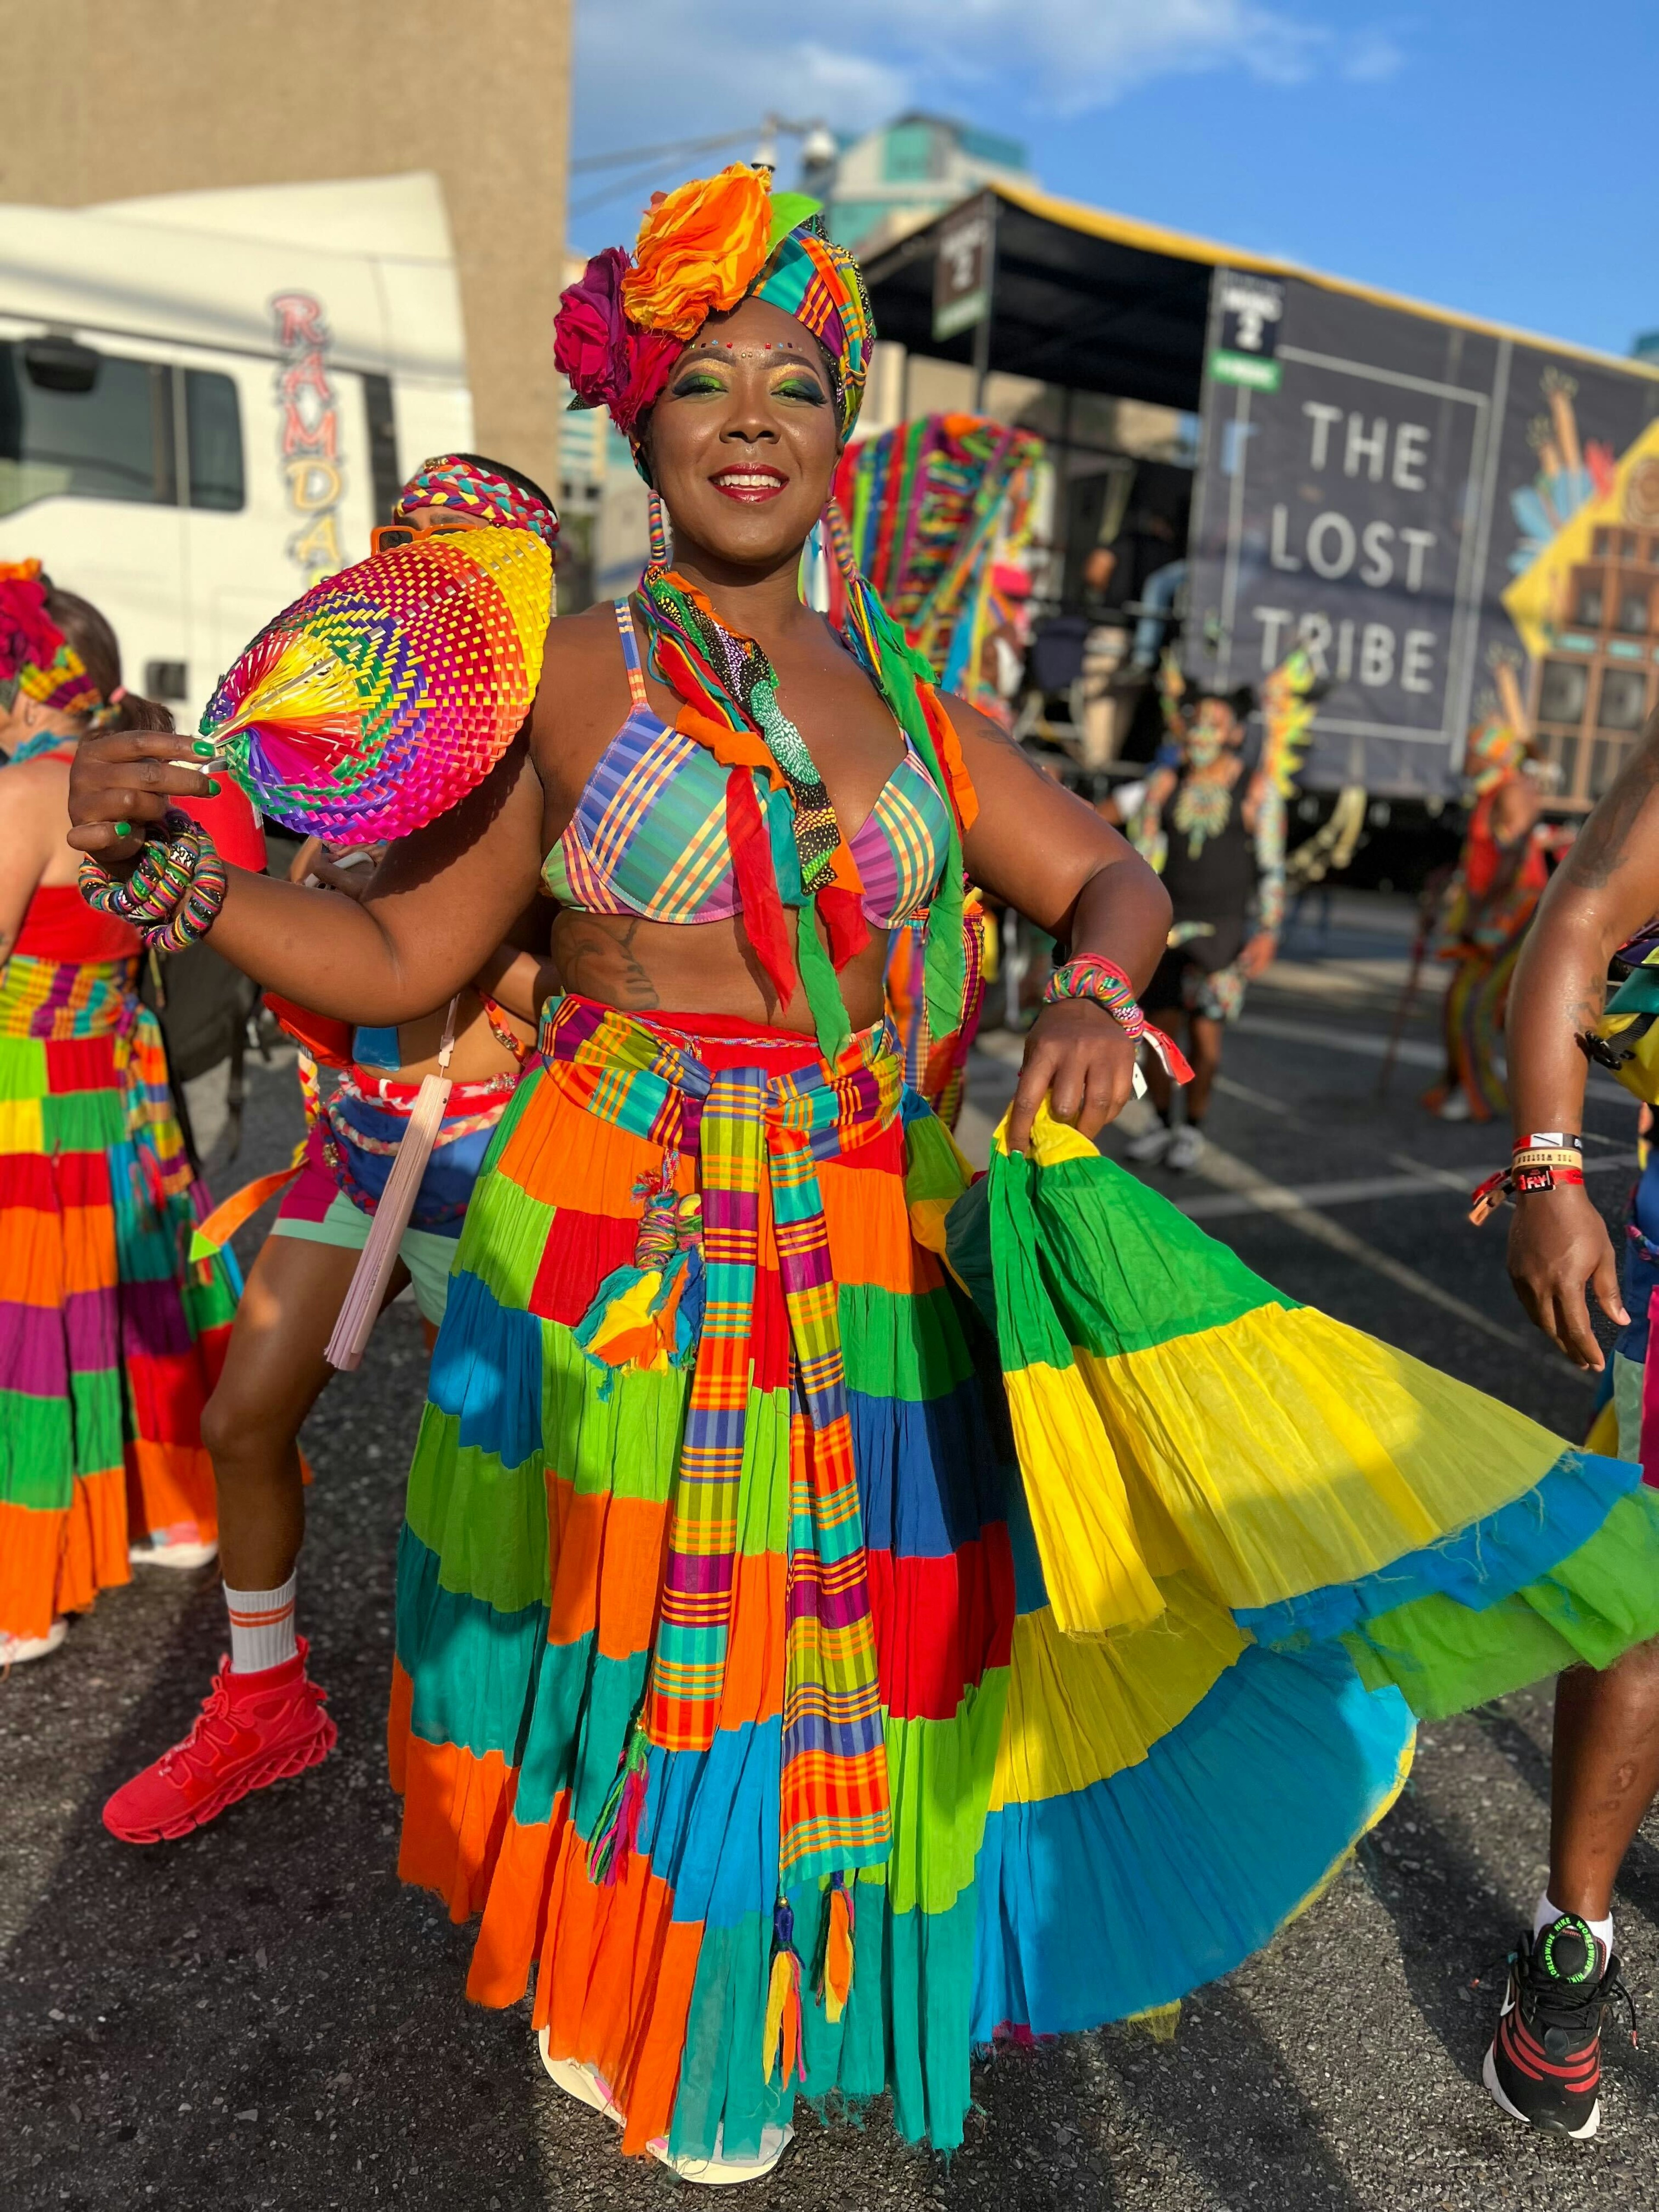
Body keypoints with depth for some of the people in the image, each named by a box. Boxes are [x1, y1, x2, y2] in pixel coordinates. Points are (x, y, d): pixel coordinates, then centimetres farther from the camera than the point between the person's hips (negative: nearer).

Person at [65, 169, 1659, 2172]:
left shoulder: (902, 698, 7)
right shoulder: (563, 677, -2)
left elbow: (1117, 880, 8)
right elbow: (400, 957, 0)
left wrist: (1094, 987, -14)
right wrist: (165, 864, -13)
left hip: (869, 1236, 4)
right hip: (621, 1229, -3)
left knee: (859, 1612, 15)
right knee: (646, 1625, 9)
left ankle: (806, 1961, 46)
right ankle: (639, 2013, 39)